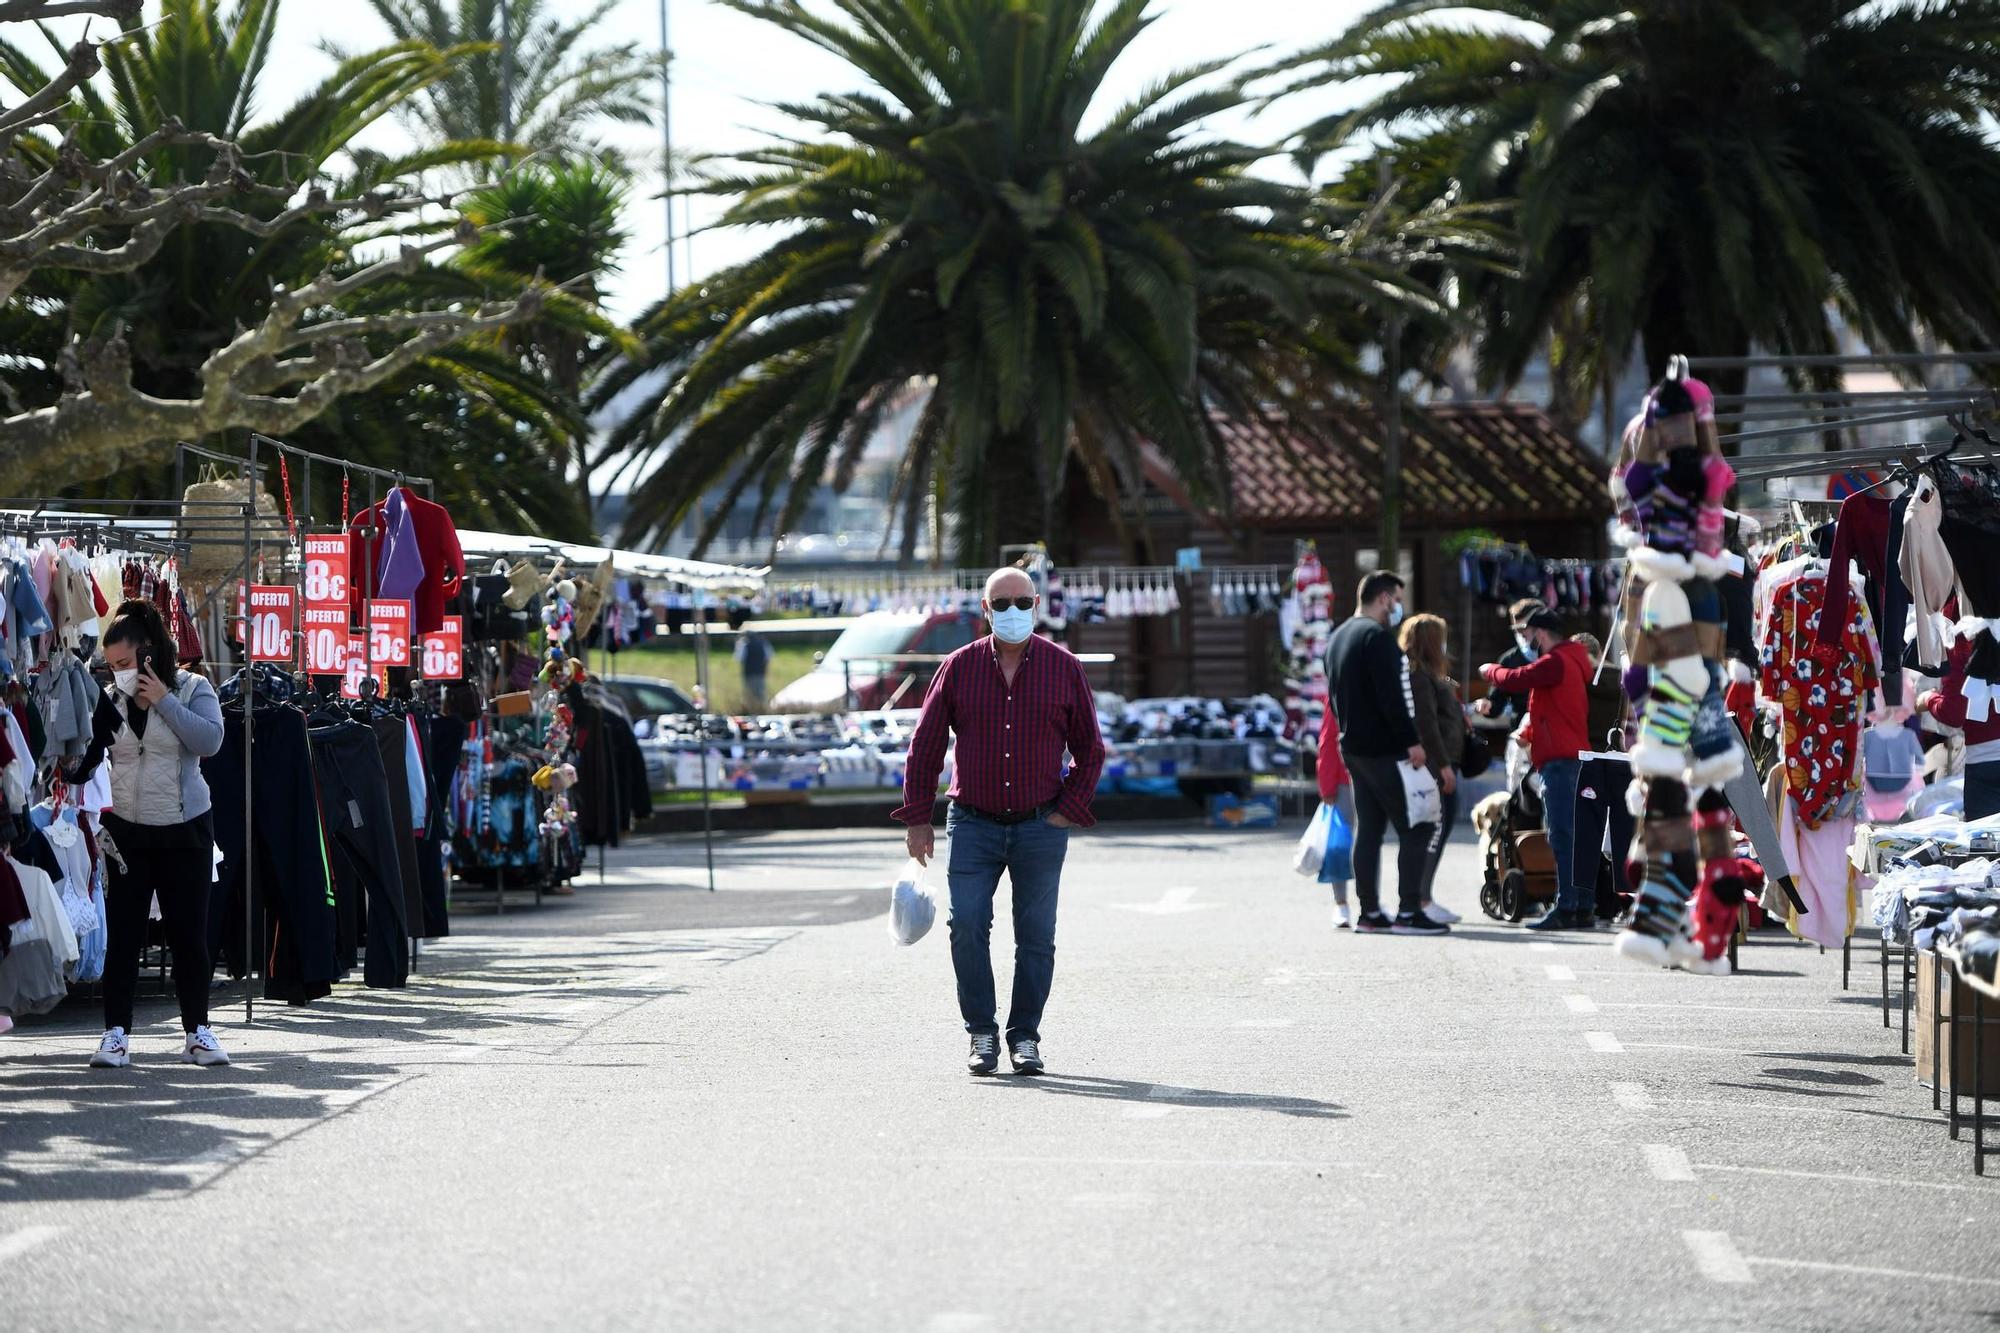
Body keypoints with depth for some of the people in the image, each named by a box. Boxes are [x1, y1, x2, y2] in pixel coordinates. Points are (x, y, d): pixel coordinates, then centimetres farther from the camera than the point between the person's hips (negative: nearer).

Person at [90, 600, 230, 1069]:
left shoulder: (192, 689, -2)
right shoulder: (109, 701, 4)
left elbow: (210, 739, -18)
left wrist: (163, 700, -17)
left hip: (185, 831, -1)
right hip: (126, 831, 1)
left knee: (189, 933, 3)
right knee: (122, 934, -1)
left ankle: (197, 1031, 13)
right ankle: (116, 1034, 3)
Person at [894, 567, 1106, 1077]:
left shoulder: (1064, 668, 2)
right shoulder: (959, 668, 3)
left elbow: (1090, 748, 8)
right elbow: (924, 747, 7)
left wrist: (1069, 809, -2)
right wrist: (917, 819, 2)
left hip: (1040, 826, 0)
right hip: (973, 824, 0)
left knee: (1036, 936, 1)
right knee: (967, 926, -11)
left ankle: (1025, 1036, 11)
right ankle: (982, 1033, 1)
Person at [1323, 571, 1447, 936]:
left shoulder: (1338, 638, 17)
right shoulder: (1377, 636, -14)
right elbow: (1392, 697, -21)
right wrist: (1411, 742, -19)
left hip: (1353, 749, 10)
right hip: (1385, 751, -10)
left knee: (1368, 830, 10)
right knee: (1416, 830, -6)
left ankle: (1369, 913, 10)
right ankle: (1408, 913, -11)